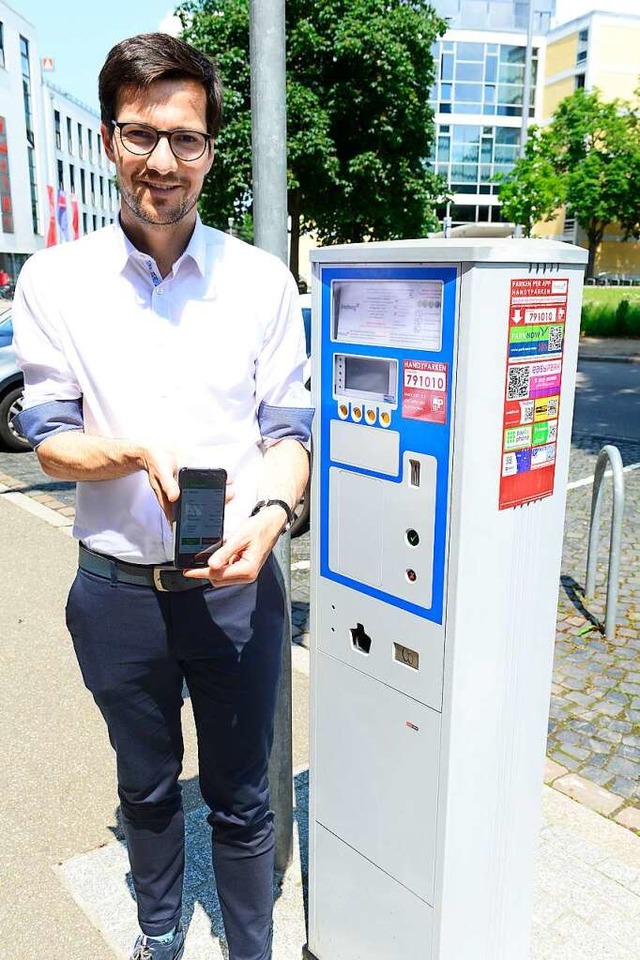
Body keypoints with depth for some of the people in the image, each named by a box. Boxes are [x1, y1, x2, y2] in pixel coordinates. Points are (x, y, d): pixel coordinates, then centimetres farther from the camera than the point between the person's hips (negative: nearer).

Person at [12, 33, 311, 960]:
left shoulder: (263, 280, -3)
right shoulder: (55, 280, -3)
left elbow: (289, 432, -2)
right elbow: (50, 441, -2)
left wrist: (270, 516, -23)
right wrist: (139, 451, -23)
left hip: (237, 584, -1)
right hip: (118, 589, 1)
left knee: (241, 797, 16)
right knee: (147, 787, 23)